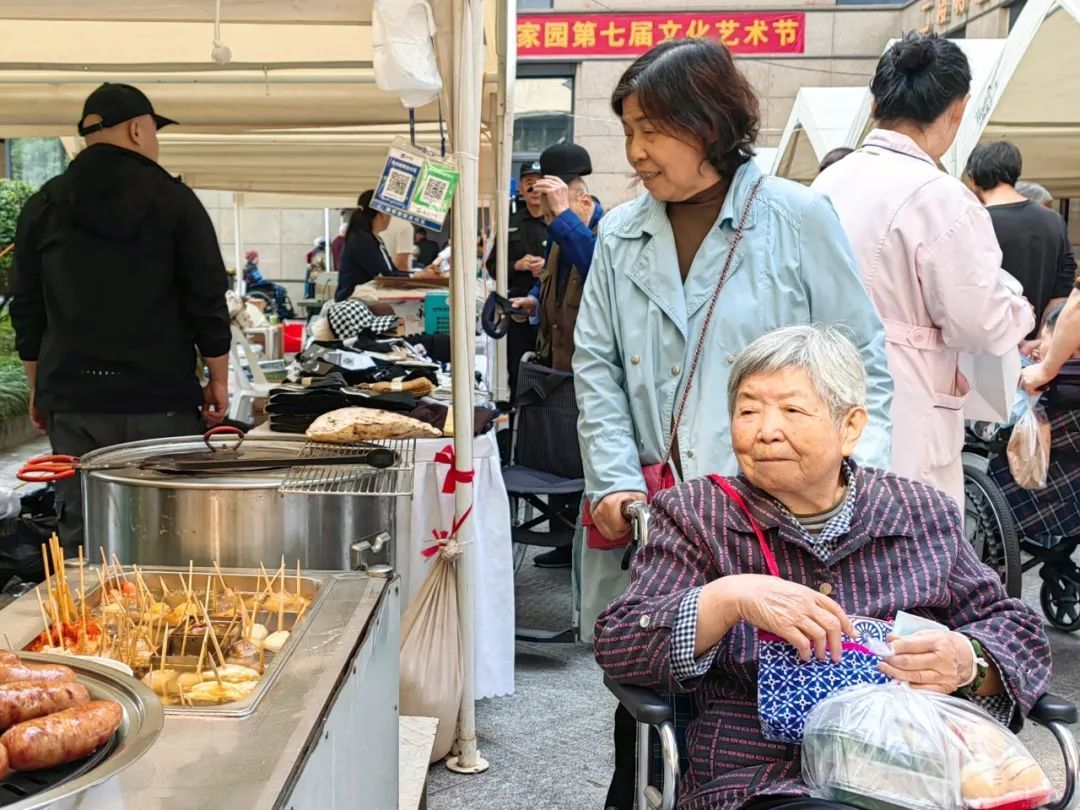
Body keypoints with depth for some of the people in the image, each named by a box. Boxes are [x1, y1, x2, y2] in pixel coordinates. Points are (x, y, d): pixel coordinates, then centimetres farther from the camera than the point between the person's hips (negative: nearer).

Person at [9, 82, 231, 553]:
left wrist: (38, 388, 20)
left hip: (71, 397, 4)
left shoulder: (44, 206, 8)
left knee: (79, 531, 8)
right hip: (161, 396, -3)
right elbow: (207, 300, -3)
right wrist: (218, 379, 6)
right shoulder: (174, 200, -3)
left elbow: (26, 308, 12)